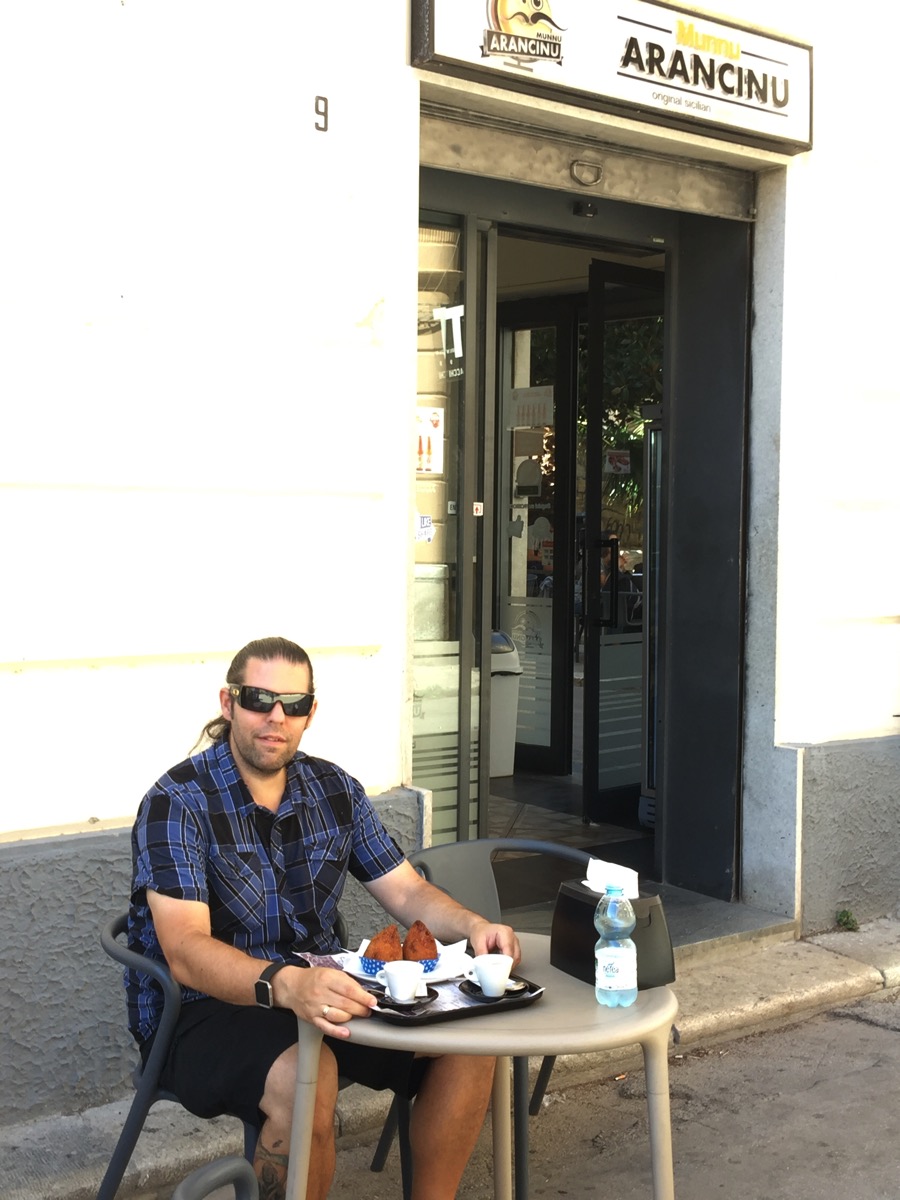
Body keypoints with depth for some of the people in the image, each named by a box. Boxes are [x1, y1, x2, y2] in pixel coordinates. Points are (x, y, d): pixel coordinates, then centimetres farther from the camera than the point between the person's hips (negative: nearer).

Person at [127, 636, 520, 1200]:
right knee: (305, 1077, -36)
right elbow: (185, 951, -25)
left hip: (320, 992, 6)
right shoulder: (177, 803, -14)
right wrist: (286, 984, -44)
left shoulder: (336, 790, 6)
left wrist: (474, 925, -13)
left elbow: (407, 892, 9)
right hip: (204, 1010, -6)